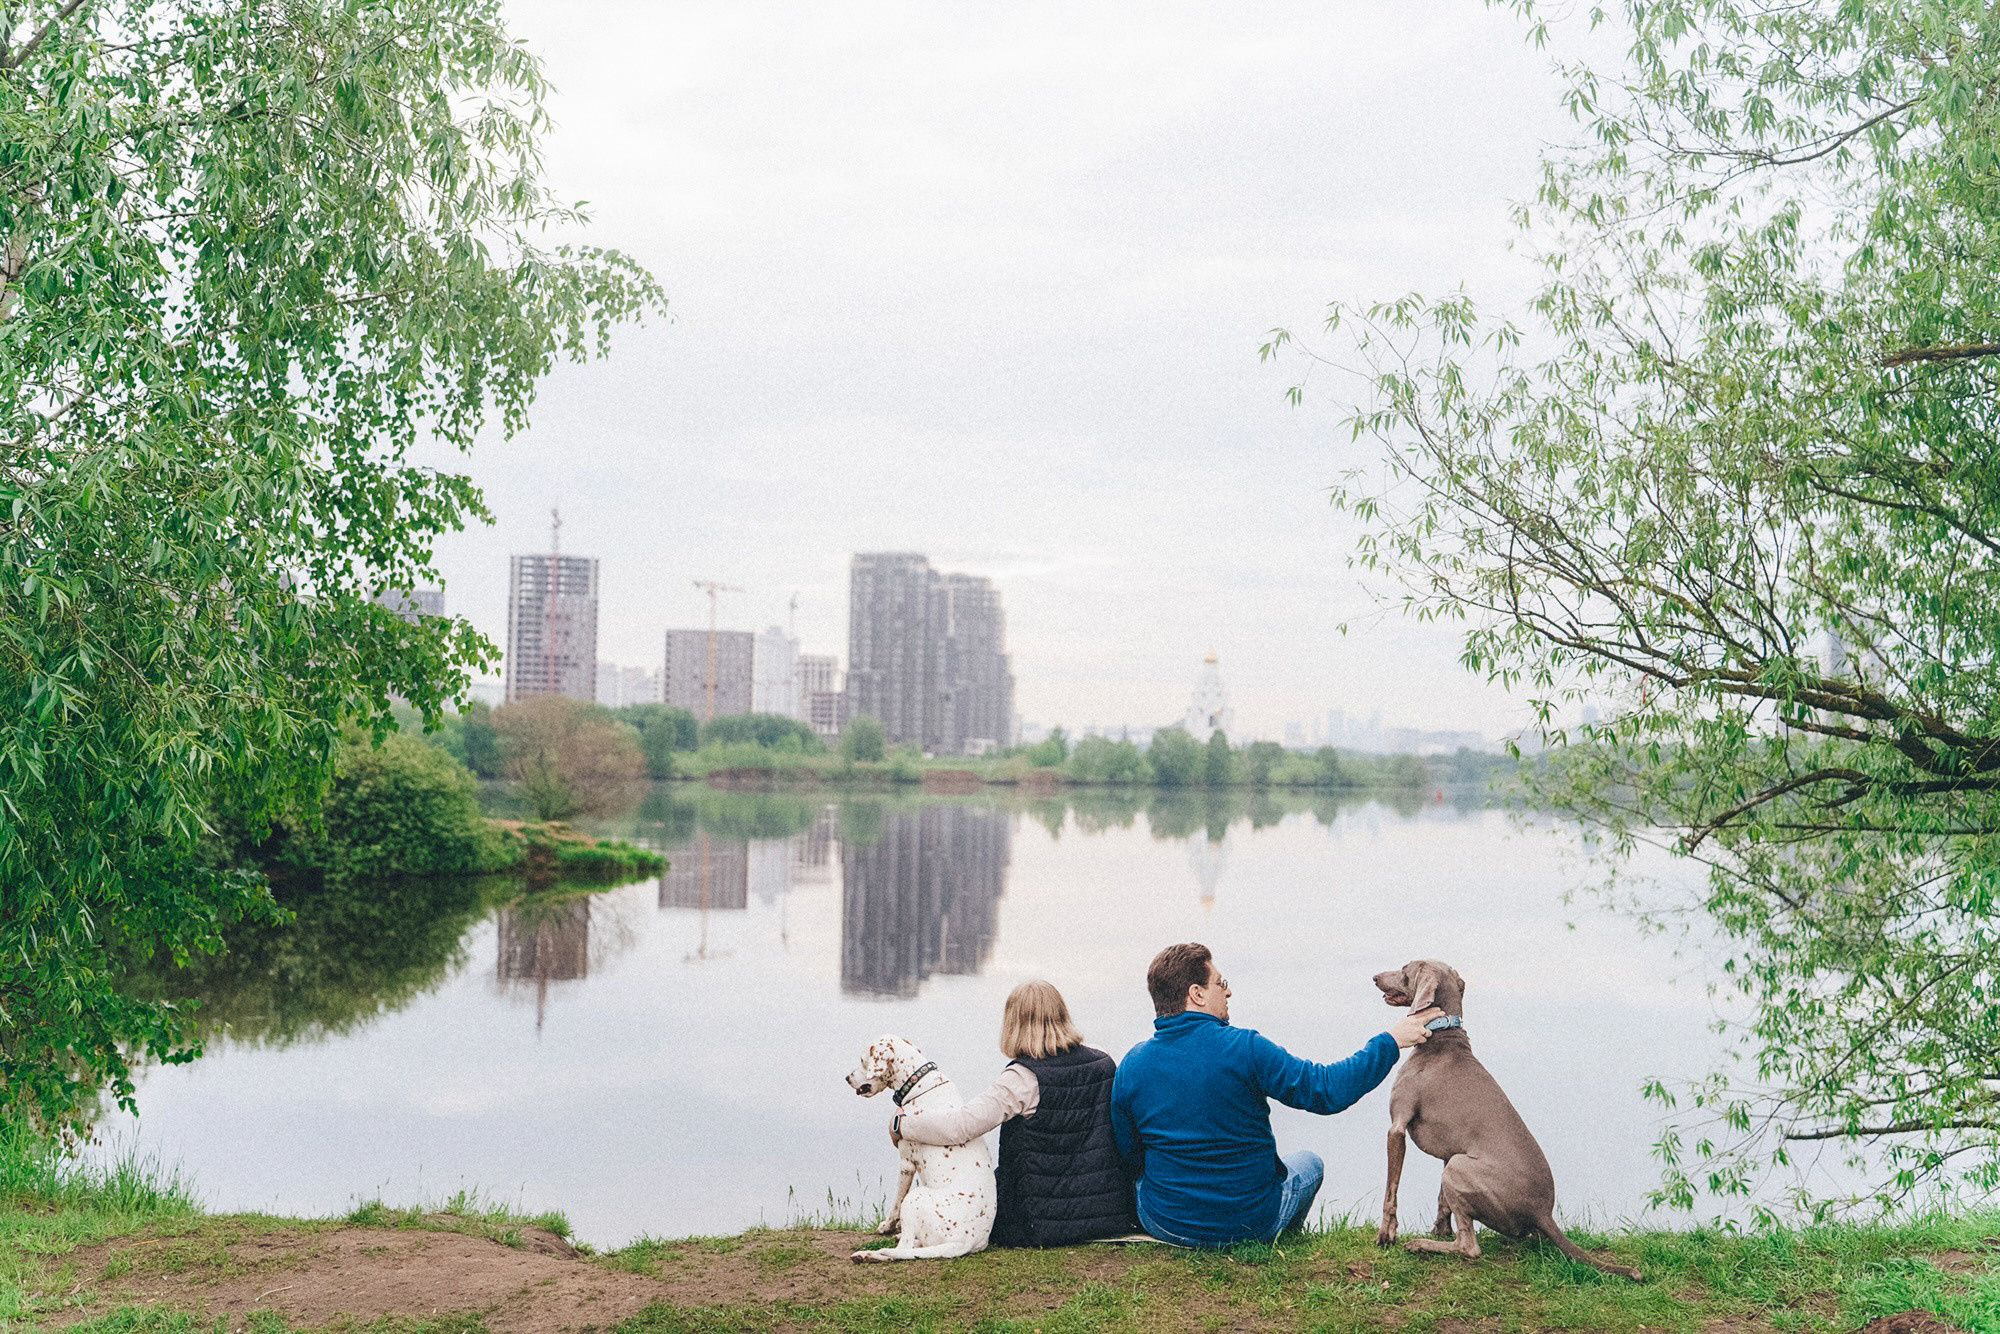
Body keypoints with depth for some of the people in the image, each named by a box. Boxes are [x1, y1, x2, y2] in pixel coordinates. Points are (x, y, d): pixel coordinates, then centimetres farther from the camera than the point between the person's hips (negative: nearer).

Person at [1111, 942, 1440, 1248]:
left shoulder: (1132, 1064, -9)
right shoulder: (1244, 1048, -20)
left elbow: (1129, 1158, 2)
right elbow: (1328, 1090, -18)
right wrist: (1389, 1042, -6)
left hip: (1166, 1225, 2)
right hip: (1252, 1224, -2)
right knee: (1310, 1162, 31)